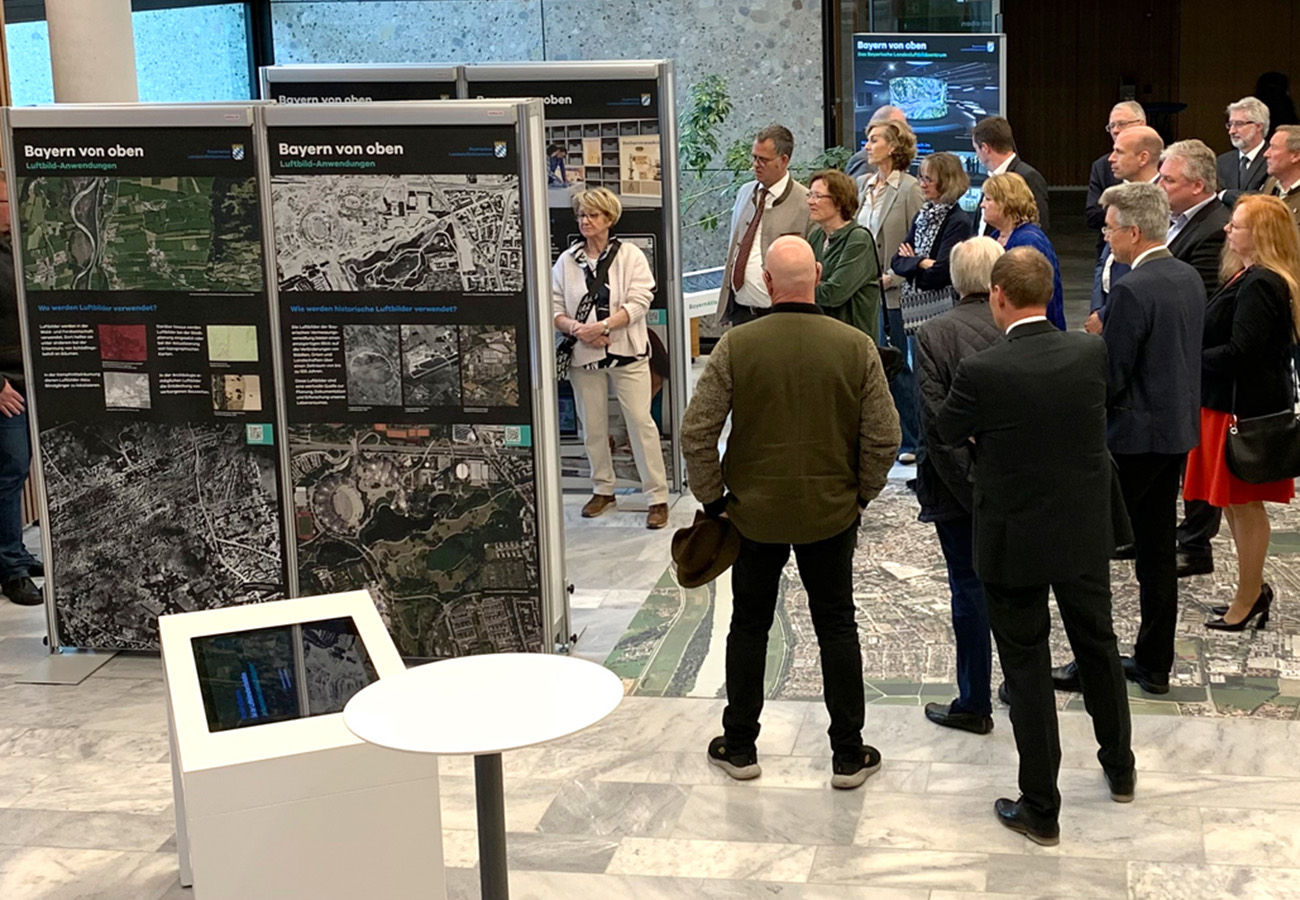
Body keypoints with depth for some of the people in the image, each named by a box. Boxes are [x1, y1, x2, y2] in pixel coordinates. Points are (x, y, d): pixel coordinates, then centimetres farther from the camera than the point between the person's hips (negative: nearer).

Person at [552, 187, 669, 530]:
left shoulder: (630, 255, -1)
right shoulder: (567, 261, 8)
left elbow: (639, 303, -10)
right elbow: (554, 308, 5)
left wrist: (602, 325, -20)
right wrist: (576, 328, -14)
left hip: (627, 351, -3)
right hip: (584, 355, 3)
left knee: (641, 422, -6)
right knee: (592, 426, 10)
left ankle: (658, 497, 0)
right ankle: (603, 489, 27)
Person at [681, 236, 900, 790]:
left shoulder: (736, 346, -13)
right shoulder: (856, 347, -10)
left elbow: (696, 432, -12)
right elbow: (883, 437, -7)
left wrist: (712, 496, 1)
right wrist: (860, 494, 8)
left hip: (754, 514, 0)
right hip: (831, 514, 1)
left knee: (749, 626, 15)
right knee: (837, 628, 13)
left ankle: (739, 748, 25)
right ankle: (848, 755, 18)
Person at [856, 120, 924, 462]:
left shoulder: (909, 189, -8)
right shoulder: (861, 185, 11)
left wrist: (892, 277, -14)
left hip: (895, 292, -6)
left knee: (899, 368, 0)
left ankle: (910, 442, 11)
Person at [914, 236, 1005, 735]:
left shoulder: (934, 335, -14)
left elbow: (937, 423, -17)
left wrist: (970, 490, -11)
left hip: (961, 486, -3)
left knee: (970, 587, 6)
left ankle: (974, 703, 16)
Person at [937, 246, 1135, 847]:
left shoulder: (982, 371, -23)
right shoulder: (1093, 352, -10)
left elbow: (947, 432, -5)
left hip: (1015, 539, -4)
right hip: (1087, 532, 4)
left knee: (1027, 668, 8)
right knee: (1098, 644, 24)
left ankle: (1040, 809, 18)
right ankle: (1119, 768, 44)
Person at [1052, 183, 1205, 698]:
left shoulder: (1132, 291, -20)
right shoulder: (1190, 278, 7)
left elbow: (1110, 378, -20)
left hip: (1133, 436, -9)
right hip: (1178, 428, 9)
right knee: (1157, 548, 14)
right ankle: (1154, 663, 22)